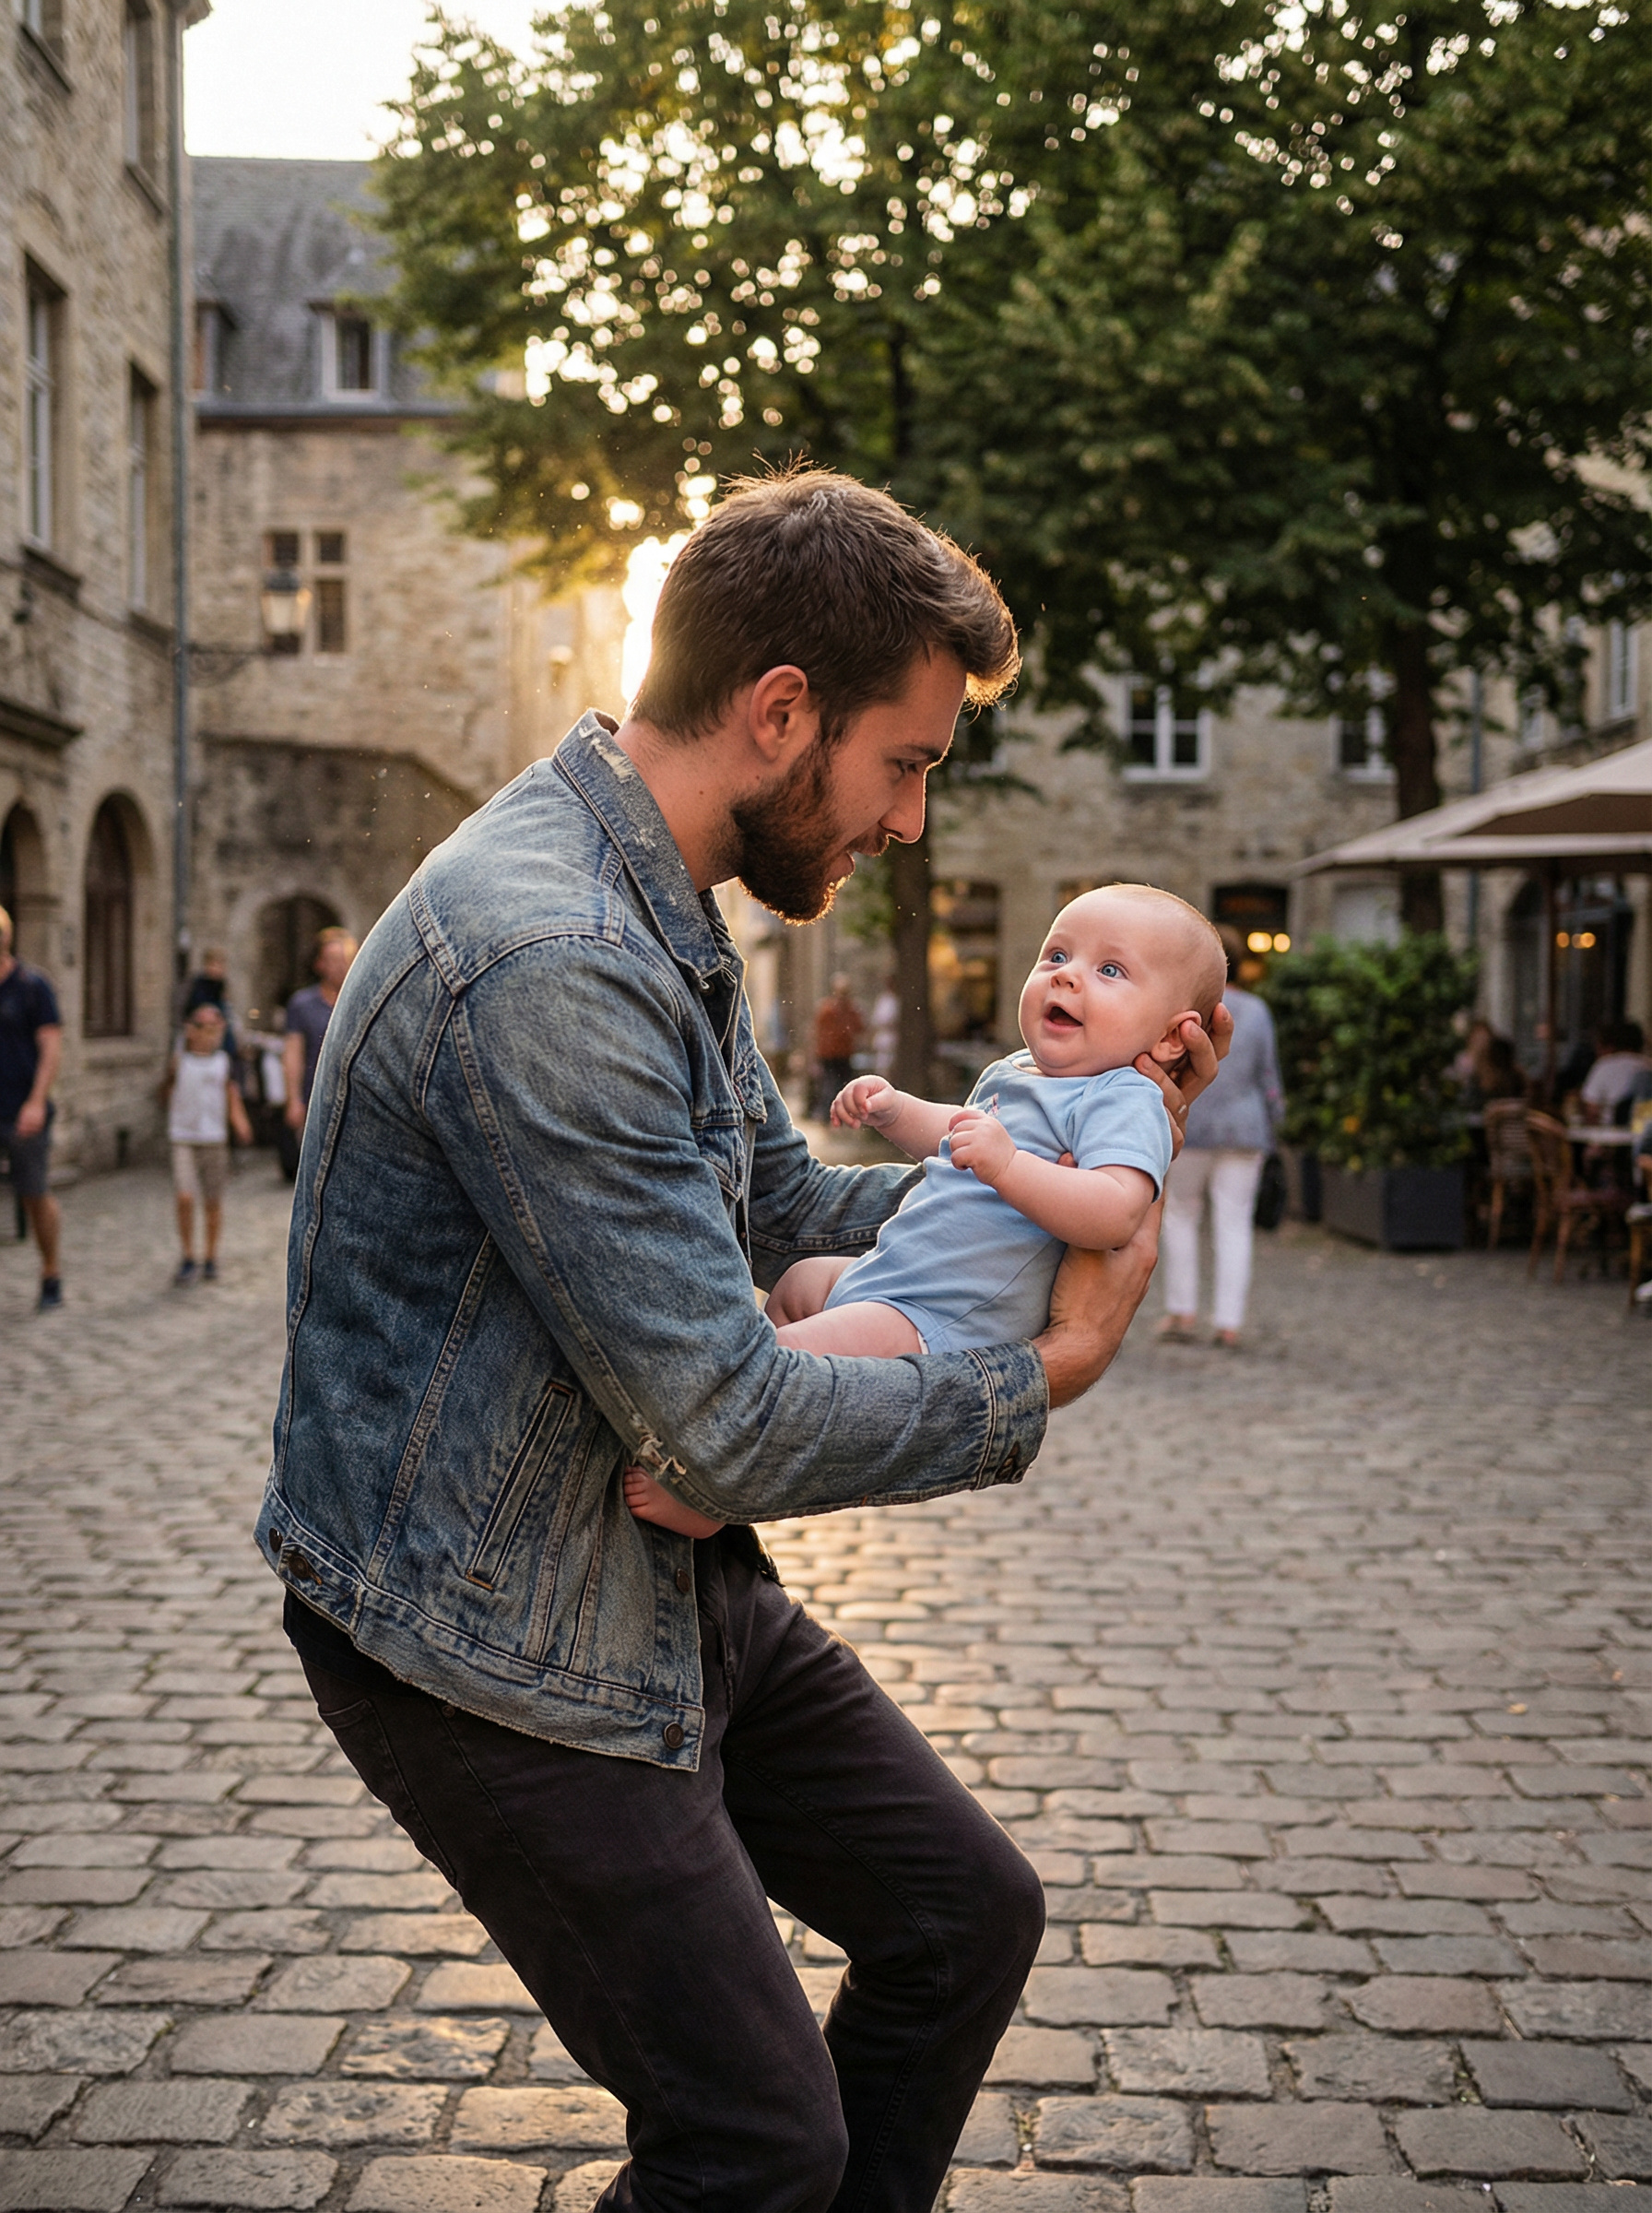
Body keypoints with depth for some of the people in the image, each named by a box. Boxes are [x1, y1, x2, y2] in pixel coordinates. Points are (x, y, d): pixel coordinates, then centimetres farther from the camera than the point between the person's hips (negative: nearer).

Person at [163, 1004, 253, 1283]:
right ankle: (187, 1258, -3)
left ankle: (211, 1259, 20)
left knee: (213, 1203, 6)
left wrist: (242, 1127, -7)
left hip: (214, 1139, 2)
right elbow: (171, 1095, 14)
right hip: (183, 1139, -2)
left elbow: (233, 1100, 7)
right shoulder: (180, 1061, 0)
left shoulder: (224, 1062, 6)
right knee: (185, 1198, -15)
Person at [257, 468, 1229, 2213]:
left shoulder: (662, 917, 7)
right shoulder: (545, 957, -29)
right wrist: (1040, 1385, -13)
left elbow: (778, 1204, 16)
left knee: (966, 1912, 13)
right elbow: (727, 1425, -28)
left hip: (674, 1581, 10)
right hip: (489, 1640, -10)